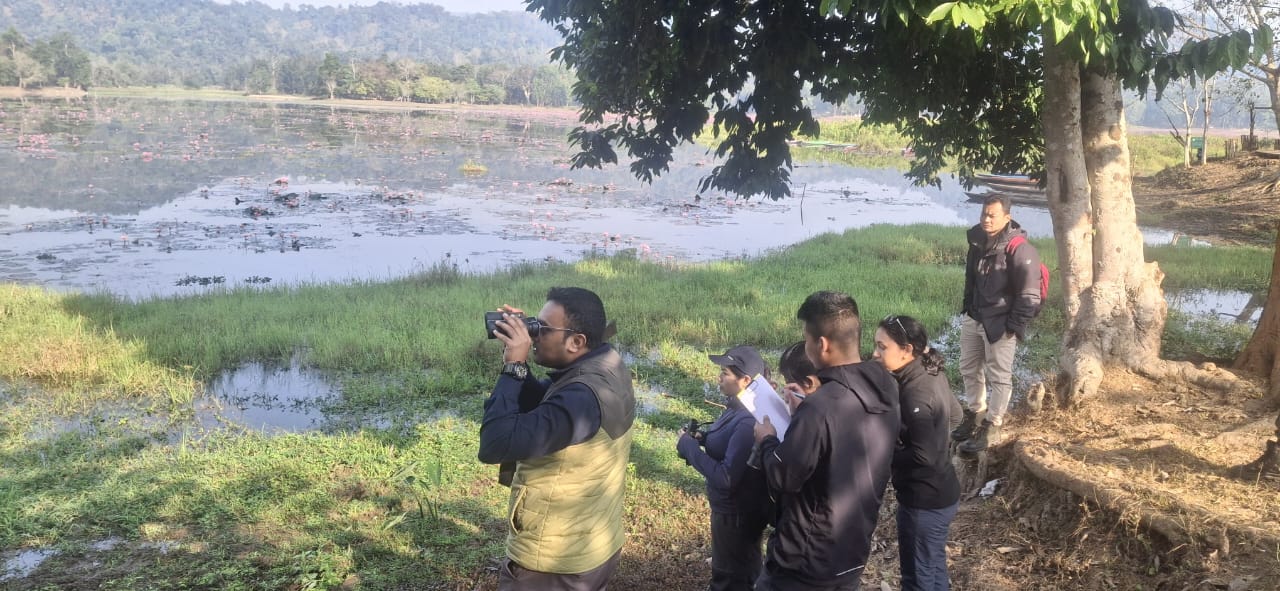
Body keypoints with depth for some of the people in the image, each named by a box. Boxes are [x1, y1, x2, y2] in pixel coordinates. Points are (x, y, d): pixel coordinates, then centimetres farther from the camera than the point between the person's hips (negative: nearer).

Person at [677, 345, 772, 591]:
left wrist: (688, 446, -24)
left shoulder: (748, 422, -32)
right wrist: (703, 437, -4)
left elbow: (726, 478, -33)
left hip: (738, 513, -9)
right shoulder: (740, 407, -1)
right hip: (732, 506, 9)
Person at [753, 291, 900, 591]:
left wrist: (767, 440, -3)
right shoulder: (885, 389, -5)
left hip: (804, 564, -7)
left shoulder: (819, 409, -30)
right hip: (855, 554, 7)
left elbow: (783, 478, -20)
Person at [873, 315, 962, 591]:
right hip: (940, 491, 9)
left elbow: (922, 457, -27)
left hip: (924, 500, -9)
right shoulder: (931, 374, 0)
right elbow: (954, 415, 17)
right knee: (934, 567, 25)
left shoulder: (915, 393, -28)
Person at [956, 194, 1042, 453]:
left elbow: (1029, 294, -17)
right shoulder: (978, 240, 4)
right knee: (969, 369, 18)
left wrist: (1015, 326, -17)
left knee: (999, 377, 2)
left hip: (999, 323, -8)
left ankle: (991, 429, 10)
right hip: (973, 317, 8)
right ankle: (974, 416, 34)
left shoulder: (1019, 248, -19)